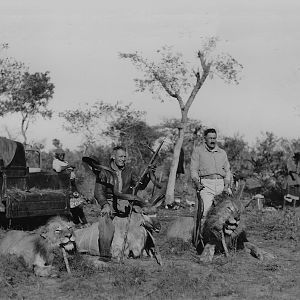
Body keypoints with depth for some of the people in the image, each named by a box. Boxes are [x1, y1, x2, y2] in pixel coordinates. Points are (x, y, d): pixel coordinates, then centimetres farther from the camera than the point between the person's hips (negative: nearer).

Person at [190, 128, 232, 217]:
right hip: (206, 184, -4)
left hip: (221, 183, 4)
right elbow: (194, 170, 6)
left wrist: (226, 186, 2)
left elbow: (227, 171, 20)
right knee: (206, 208, -25)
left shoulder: (222, 152, 24)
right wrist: (197, 183, -12)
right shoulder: (197, 150, 13)